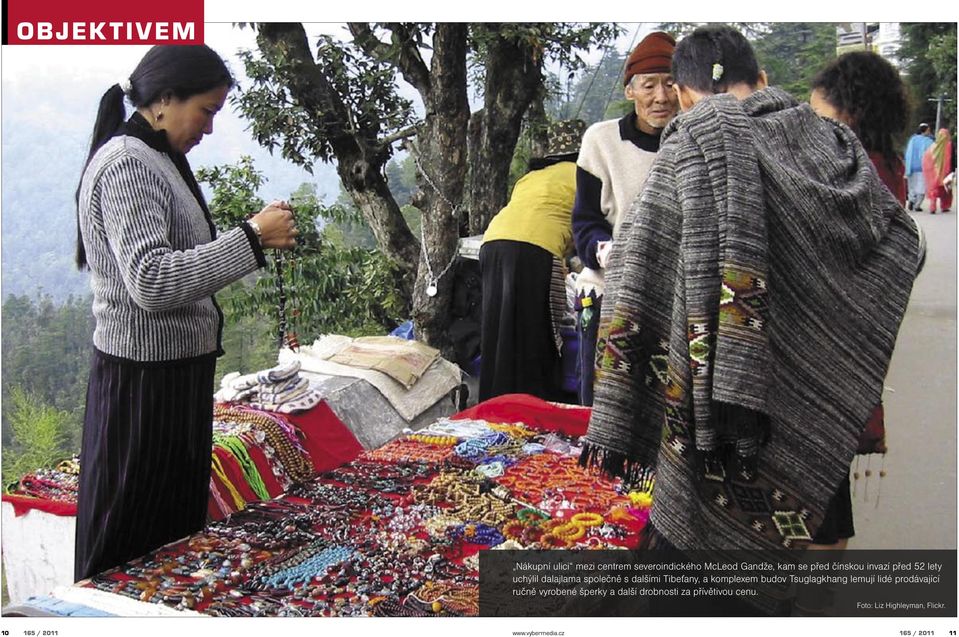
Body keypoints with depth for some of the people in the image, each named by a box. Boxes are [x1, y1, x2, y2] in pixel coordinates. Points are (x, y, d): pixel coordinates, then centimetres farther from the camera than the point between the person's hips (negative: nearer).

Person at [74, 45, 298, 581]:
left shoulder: (159, 160, 14)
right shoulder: (126, 163, -16)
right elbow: (150, 283, -28)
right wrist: (252, 239, -24)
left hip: (178, 373, 10)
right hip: (144, 380, -10)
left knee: (178, 529, 20)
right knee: (132, 552, 2)